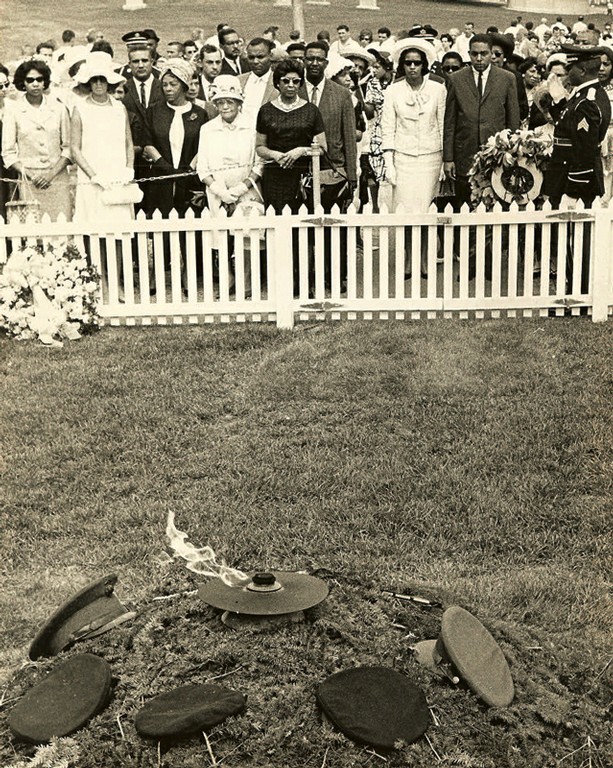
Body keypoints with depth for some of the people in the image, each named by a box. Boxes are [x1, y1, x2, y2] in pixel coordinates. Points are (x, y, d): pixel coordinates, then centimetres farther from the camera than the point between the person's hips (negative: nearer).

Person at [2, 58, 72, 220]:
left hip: (57, 179, 1)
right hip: (30, 183, -1)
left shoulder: (58, 108, 9)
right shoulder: (12, 110, 4)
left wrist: (53, 173, -6)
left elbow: (67, 147, 9)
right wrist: (29, 176, -9)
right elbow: (8, 153, 4)